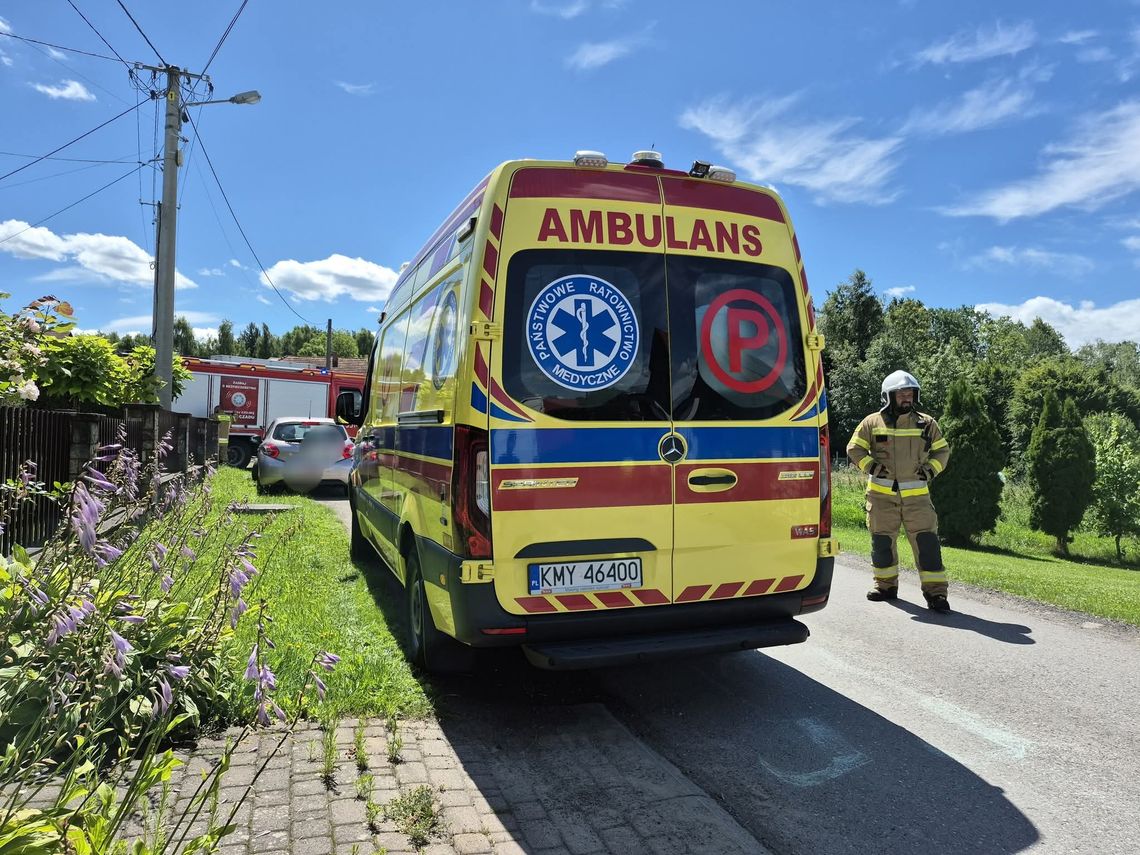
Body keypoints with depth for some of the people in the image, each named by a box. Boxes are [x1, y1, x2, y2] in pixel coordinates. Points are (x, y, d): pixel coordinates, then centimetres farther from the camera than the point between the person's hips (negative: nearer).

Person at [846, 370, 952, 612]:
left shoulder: (926, 423, 7)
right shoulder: (872, 423, 1)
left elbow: (942, 450, 16)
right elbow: (854, 448, 5)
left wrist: (930, 470, 1)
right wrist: (871, 466, -8)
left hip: (916, 495, 0)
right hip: (882, 494, 0)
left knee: (926, 541, -6)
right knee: (882, 541, 8)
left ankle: (935, 591, -1)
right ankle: (886, 585, 24)